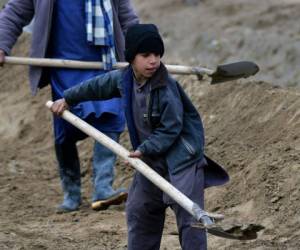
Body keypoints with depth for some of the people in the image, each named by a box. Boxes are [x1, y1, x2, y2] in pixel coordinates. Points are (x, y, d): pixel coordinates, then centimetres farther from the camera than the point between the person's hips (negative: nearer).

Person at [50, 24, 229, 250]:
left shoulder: (166, 89, -22)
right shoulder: (123, 79, -1)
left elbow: (170, 129, -20)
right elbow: (97, 86, 19)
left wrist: (145, 149, -24)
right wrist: (68, 99, 28)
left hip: (181, 158, -8)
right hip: (151, 160, 8)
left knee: (188, 216, -13)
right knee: (139, 212, 16)